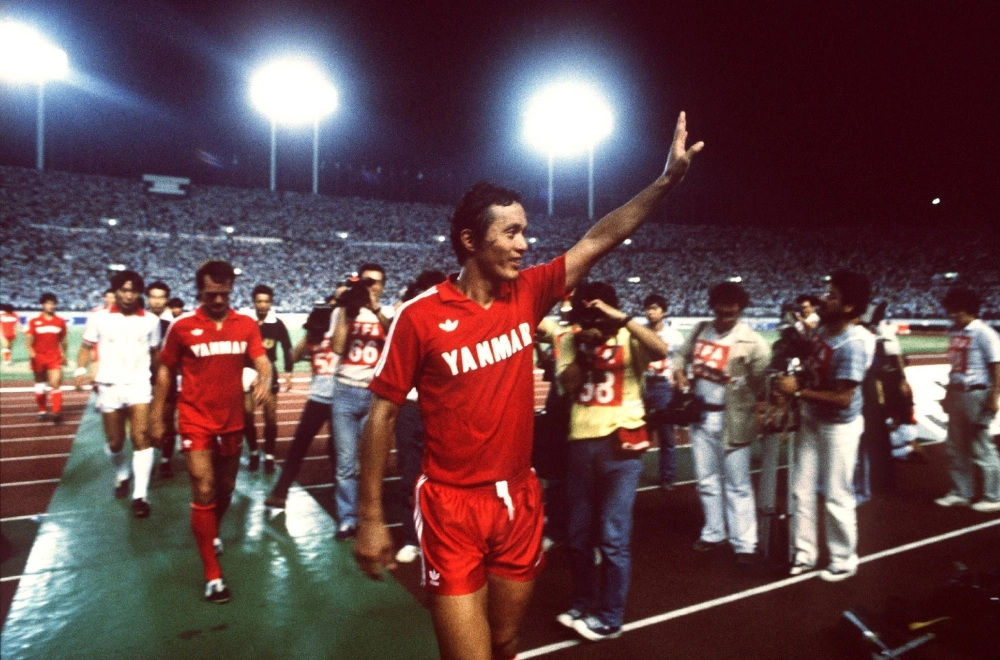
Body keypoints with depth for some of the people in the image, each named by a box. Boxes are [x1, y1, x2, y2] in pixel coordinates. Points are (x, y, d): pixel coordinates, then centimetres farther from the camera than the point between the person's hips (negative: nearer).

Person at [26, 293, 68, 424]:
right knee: (40, 385, 12)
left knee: (56, 384, -10)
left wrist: (64, 355, 14)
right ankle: (42, 411, 25)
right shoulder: (34, 322, -1)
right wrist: (30, 350, -23)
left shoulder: (60, 322, 4)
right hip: (39, 357, 0)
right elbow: (29, 338, -5)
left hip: (55, 357, 0)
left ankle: (57, 413, -12)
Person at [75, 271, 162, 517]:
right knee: (115, 442, 12)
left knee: (141, 438, -12)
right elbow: (86, 347, 4)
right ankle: (122, 476, 41)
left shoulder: (151, 321, 3)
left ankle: (140, 495, -8)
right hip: (109, 386, 1)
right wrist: (80, 370, -13)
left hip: (139, 385, -1)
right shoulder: (99, 318, 0)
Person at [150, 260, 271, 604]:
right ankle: (212, 575, 6)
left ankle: (211, 533, 50)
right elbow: (165, 372, 2)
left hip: (232, 421, 3)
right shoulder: (182, 327, -6)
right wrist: (157, 417, 2)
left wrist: (265, 378, -31)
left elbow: (261, 360, -8)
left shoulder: (246, 325, -1)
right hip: (196, 422, -3)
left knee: (225, 488, 19)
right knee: (204, 492, -6)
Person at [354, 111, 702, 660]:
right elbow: (382, 415, -8)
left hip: (520, 499, 5)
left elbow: (600, 240, 3)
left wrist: (669, 177, 0)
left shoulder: (527, 295, -1)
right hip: (452, 509, -4)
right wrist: (370, 519, -7)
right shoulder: (420, 316, -13)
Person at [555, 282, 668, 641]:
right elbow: (568, 386, -6)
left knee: (613, 535, 0)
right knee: (579, 534, 15)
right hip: (581, 443, 4)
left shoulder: (629, 339, -3)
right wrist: (583, 349, -15)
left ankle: (609, 617, 18)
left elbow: (661, 350, -24)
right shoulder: (571, 341, 6)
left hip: (621, 443, -4)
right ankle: (583, 604, 35)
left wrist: (622, 318, -27)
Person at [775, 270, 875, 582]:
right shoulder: (822, 328, -3)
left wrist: (797, 391, -26)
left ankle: (844, 560, 30)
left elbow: (842, 398, -29)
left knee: (837, 496, 8)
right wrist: (793, 382, 0)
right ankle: (804, 554, 30)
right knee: (801, 489, 15)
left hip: (839, 427, -8)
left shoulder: (853, 345, -28)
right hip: (810, 420, 8)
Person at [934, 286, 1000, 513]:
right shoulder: (954, 332, 10)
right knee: (956, 448, 14)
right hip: (956, 394, 8)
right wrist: (948, 395, 18)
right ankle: (960, 493, 25)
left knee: (982, 448, 1)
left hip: (976, 395, -8)